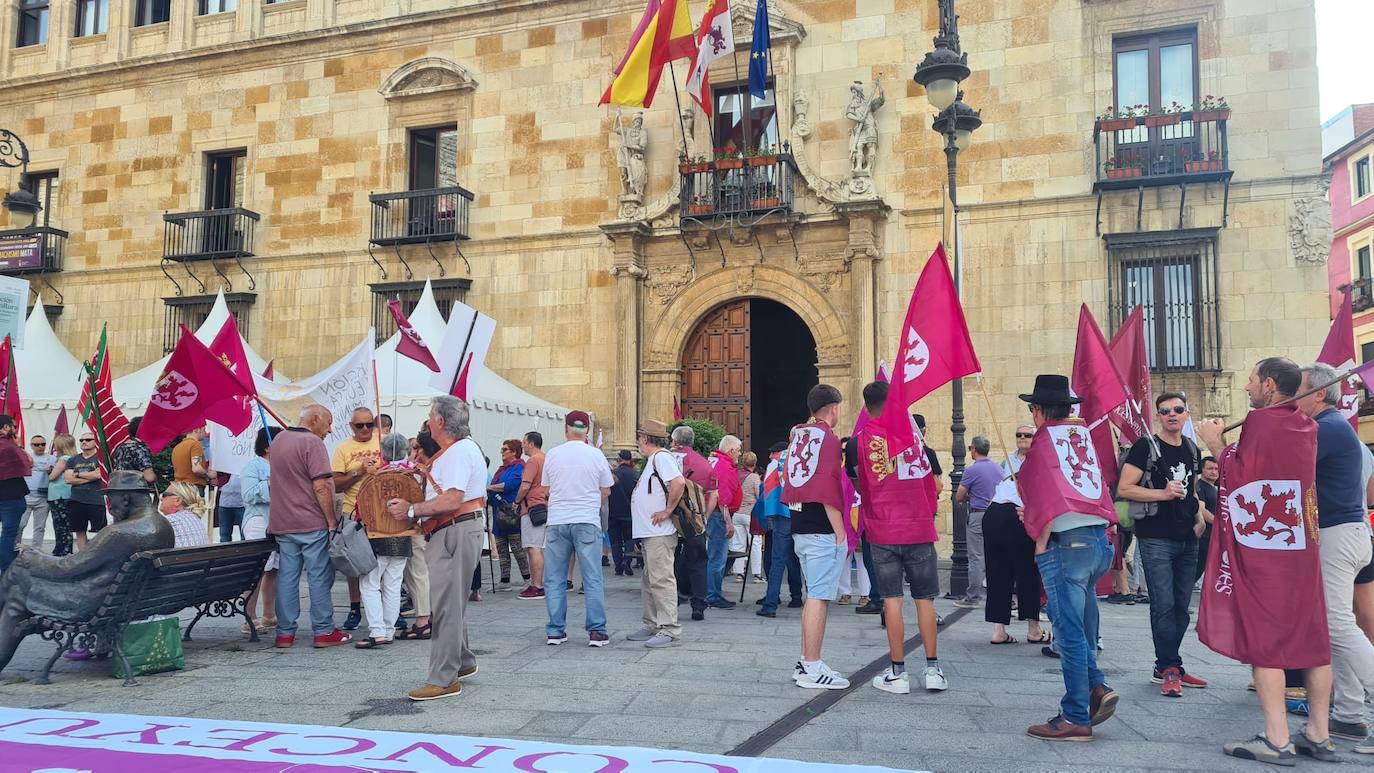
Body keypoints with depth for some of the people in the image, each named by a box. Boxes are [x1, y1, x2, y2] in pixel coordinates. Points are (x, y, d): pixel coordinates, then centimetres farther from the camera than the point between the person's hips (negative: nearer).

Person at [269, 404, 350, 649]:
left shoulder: (278, 439, 14)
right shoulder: (312, 443, -12)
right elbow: (320, 487, -18)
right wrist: (331, 521, -13)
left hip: (282, 523, 7)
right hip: (312, 524, -7)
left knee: (286, 577, 9)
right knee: (320, 577, 0)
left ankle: (285, 633, 11)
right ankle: (324, 631, 4)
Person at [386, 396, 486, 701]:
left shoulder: (459, 451, -16)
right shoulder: (464, 448, 19)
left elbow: (452, 501, -25)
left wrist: (412, 510, -16)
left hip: (456, 532, -11)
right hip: (453, 533, 11)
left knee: (446, 605, -8)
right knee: (452, 602, 20)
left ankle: (443, 679, -3)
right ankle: (463, 661, 32)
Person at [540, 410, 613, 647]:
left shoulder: (552, 455, 3)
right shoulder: (595, 455, -1)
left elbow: (547, 487, 14)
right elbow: (606, 491, 7)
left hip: (557, 521, 2)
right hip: (587, 521, -1)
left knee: (555, 579, 9)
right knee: (592, 579, 2)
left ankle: (555, 631, 11)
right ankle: (596, 632, 1)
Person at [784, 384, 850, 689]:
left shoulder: (797, 435, 14)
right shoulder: (828, 438, -12)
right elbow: (828, 491, -18)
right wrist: (841, 534, -14)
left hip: (800, 528, 9)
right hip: (823, 531, -9)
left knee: (814, 595, 16)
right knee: (819, 597, -6)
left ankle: (806, 662, 20)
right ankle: (812, 669, -3)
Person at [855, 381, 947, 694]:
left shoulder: (860, 440, -3)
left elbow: (854, 484, 3)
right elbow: (929, 482, 8)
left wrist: (861, 523, 18)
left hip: (883, 531, -2)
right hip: (919, 528, 2)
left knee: (892, 600, 2)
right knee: (925, 599, 9)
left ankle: (898, 672, 5)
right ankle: (933, 668, 10)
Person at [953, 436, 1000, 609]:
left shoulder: (972, 470, -12)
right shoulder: (998, 468, 9)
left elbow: (959, 497, -8)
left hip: (978, 516, -7)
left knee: (976, 558, -1)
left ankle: (973, 597, 2)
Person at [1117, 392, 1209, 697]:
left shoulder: (1192, 450, 14)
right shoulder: (1146, 447, -6)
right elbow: (1124, 489, -11)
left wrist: (1199, 515, 9)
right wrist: (1162, 493, -19)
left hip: (1187, 539, 7)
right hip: (1156, 538, -7)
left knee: (1181, 606, 10)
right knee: (1163, 605, -8)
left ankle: (1166, 668, 20)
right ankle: (1169, 667, 1)